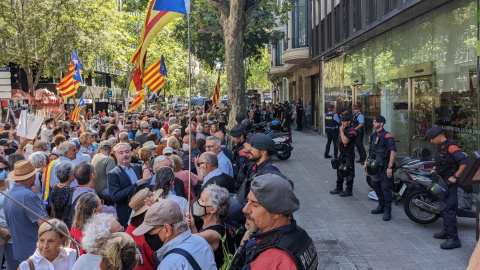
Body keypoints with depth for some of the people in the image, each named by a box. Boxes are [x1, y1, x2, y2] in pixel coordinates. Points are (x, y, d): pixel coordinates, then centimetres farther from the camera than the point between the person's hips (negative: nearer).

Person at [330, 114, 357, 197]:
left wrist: (341, 131, -22)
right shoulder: (344, 129, 12)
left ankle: (349, 191, 7)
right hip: (342, 154, 10)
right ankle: (339, 188, 28)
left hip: (348, 155, -10)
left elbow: (345, 141, -30)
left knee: (348, 173, -2)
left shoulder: (352, 131, -17)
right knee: (339, 171, 16)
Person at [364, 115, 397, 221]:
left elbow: (393, 151, -19)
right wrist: (366, 162, 19)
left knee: (385, 188, -7)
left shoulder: (387, 136, -15)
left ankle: (387, 211, 0)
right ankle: (381, 206, 31)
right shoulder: (373, 135, 12)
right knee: (376, 186, 16)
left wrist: (390, 167, -23)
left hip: (384, 167, -9)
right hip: (374, 166, 9)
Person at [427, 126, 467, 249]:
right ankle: (447, 231, 32)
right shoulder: (440, 148, 11)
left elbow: (464, 161, -27)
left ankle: (453, 238, -7)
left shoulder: (451, 148, -20)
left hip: (450, 184, -10)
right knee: (443, 208, 19)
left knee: (449, 210, -10)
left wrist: (455, 177, -23)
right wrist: (435, 169, 10)